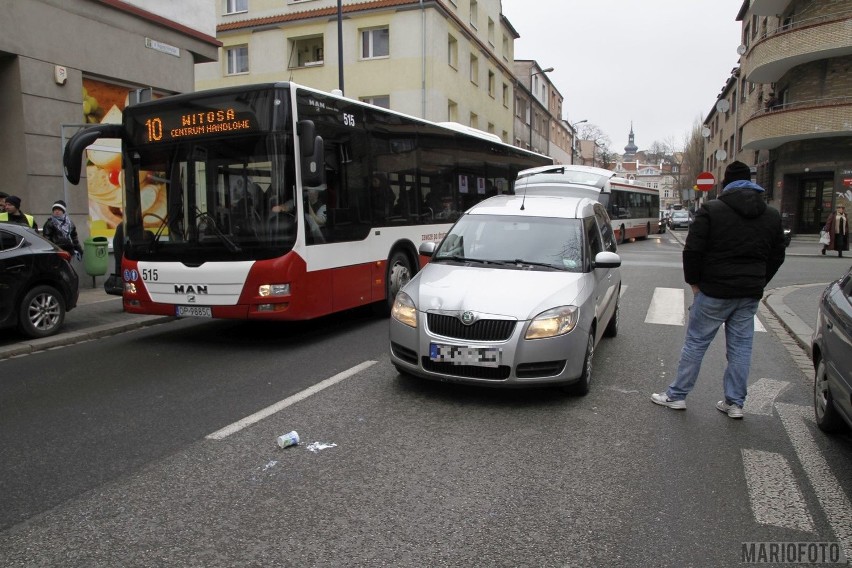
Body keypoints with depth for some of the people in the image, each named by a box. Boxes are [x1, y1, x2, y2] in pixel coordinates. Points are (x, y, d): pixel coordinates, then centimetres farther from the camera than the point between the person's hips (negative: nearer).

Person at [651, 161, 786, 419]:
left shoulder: (711, 210, -9)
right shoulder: (772, 216, 9)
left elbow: (692, 250, -12)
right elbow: (777, 257, 13)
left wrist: (694, 282, 0)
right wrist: (757, 284, 18)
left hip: (715, 291, -4)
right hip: (750, 294, 5)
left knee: (696, 342, 4)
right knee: (741, 346, 11)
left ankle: (677, 395, 11)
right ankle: (735, 403, 17)